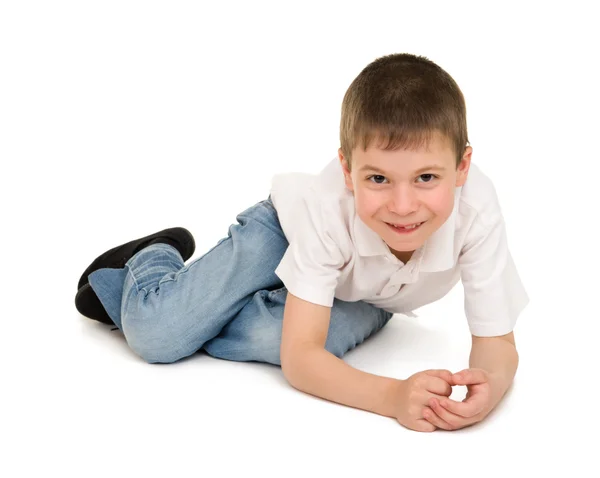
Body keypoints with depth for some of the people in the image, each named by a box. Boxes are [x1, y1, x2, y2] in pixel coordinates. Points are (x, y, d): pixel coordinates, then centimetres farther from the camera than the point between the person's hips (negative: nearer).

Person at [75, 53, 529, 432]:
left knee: (266, 337, -31)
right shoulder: (327, 206, -39)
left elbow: (497, 342, -28)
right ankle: (155, 258, 20)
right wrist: (391, 395, -54)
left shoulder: (476, 208, -38)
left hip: (364, 297, 2)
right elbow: (300, 357, -37)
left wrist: (490, 381, -52)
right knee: (153, 336, -16)